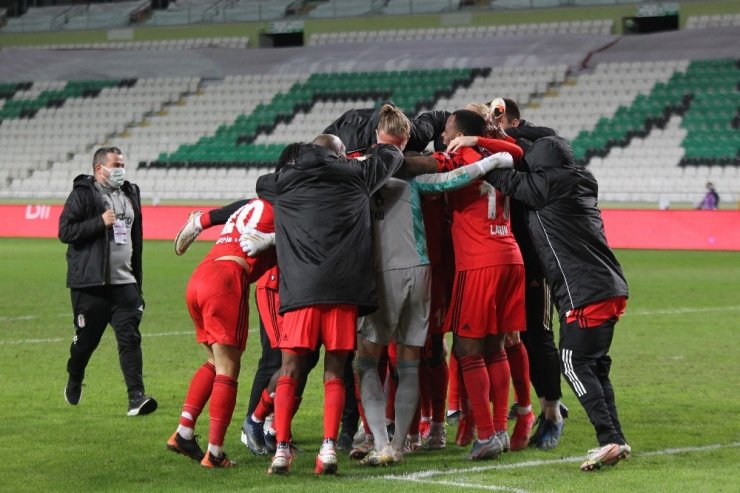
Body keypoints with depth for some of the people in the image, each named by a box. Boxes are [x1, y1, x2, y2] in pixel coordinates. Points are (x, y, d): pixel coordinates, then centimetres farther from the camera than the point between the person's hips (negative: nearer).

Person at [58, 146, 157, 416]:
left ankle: (136, 397, -16)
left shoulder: (130, 194, 17)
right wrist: (100, 222, -19)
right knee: (86, 339, 6)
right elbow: (65, 231, -12)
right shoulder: (83, 194, -3)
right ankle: (74, 381, 35)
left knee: (130, 338, -9)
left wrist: (137, 280, 22)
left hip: (124, 283, 4)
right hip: (91, 284, -4)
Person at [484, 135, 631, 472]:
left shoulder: (550, 184, -6)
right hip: (611, 290, 9)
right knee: (595, 365, 13)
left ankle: (609, 440, -16)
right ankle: (615, 441, 10)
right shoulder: (578, 186, 19)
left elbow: (511, 181, 1)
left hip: (586, 292, -9)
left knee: (575, 363, -7)